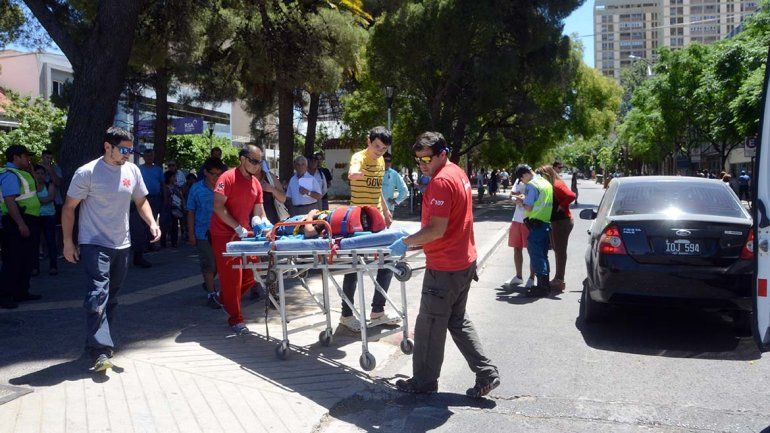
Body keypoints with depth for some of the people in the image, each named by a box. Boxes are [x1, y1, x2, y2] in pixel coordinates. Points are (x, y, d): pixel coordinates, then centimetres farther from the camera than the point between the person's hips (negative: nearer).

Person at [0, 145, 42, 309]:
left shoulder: (19, 173, 15)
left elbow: (35, 187, 31)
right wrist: (21, 224, -28)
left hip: (27, 222, 11)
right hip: (18, 223, -11)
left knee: (28, 260, 18)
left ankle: (21, 292, 27)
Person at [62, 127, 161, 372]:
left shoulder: (132, 171, 4)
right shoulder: (87, 173, -11)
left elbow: (141, 201, 15)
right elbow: (69, 208, -5)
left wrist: (152, 223, -2)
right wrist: (68, 242, -7)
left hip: (121, 244, 6)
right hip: (94, 244, -6)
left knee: (112, 296, 14)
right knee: (98, 294, -16)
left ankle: (99, 342, 29)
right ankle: (100, 351, -17)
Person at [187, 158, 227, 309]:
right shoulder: (196, 188, -3)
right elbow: (191, 212, 2)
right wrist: (191, 234, -2)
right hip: (203, 233, -3)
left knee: (219, 261, 14)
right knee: (209, 264, 1)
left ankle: (208, 284, 40)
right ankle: (211, 294, 10)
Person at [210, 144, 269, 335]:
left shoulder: (256, 183, 8)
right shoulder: (228, 178, -13)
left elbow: (259, 209, 9)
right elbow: (218, 207, -20)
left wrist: (261, 221, -14)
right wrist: (237, 227, -24)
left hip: (244, 234, 7)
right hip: (224, 234, -7)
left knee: (251, 274, 7)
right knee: (232, 276, -4)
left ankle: (225, 297, 32)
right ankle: (235, 319, 7)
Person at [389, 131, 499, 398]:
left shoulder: (441, 182, -20)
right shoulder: (458, 174, 11)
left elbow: (436, 229, -25)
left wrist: (406, 242, -15)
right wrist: (417, 241, 16)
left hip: (444, 268, -10)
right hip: (465, 260, 10)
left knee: (430, 326, 4)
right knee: (458, 321, 19)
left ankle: (424, 381, 18)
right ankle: (486, 373, 17)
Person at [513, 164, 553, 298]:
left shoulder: (532, 185, -13)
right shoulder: (546, 183, 14)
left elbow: (528, 208, -16)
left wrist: (521, 202, 3)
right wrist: (526, 200, 17)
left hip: (536, 224, -9)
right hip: (547, 223, 9)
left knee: (536, 255, -4)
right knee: (543, 255, 15)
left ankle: (542, 287, -3)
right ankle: (545, 285, 21)